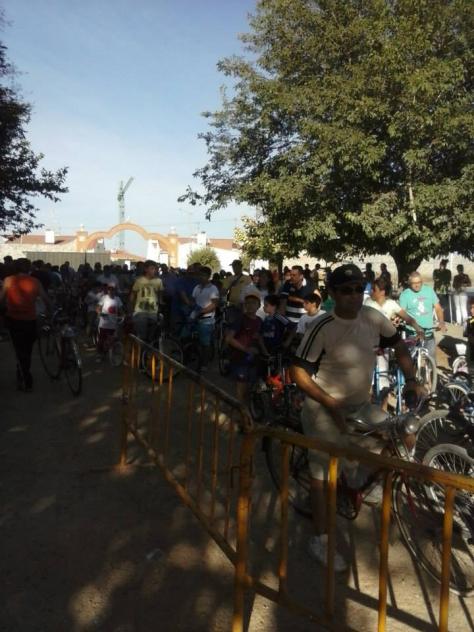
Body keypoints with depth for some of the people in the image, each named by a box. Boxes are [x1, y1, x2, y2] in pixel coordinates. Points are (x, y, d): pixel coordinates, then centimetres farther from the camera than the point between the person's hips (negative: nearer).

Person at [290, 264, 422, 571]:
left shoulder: (373, 318, -8)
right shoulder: (323, 328, -23)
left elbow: (400, 345, 9)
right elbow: (299, 372, -20)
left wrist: (411, 379, -1)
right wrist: (332, 404, -24)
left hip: (361, 406, 6)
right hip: (325, 409, -5)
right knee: (324, 473, 3)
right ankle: (321, 540, 21)